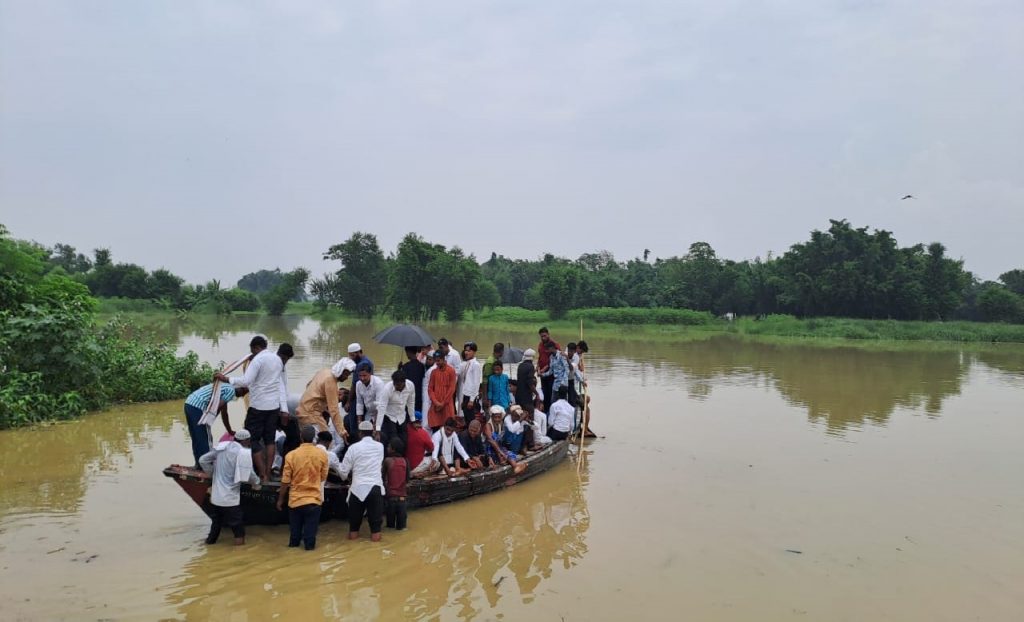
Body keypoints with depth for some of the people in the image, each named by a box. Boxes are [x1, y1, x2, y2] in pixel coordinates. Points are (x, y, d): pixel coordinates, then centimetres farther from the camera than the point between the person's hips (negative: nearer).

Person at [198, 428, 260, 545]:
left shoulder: (222, 447, 4)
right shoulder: (243, 453, -15)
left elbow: (202, 460, 6)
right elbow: (247, 474, -13)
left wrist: (213, 472, 16)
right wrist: (256, 482, 6)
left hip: (216, 497, 7)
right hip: (230, 499, -7)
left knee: (216, 524, 23)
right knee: (239, 530, 3)